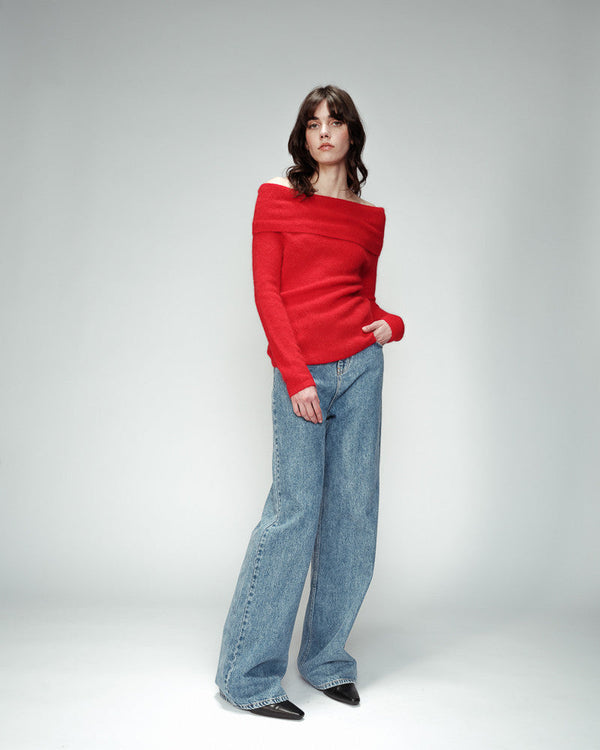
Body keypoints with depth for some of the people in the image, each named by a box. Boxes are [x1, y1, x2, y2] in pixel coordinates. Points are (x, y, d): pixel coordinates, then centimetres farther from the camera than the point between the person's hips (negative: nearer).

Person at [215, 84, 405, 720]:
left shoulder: (371, 217, 14)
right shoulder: (276, 197, 4)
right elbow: (266, 291, -3)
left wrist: (391, 323, -4)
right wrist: (297, 377, -11)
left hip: (361, 366, 4)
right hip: (301, 373, -4)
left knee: (353, 509, 5)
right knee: (295, 510, -7)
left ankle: (327, 660, 21)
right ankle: (247, 674, 7)